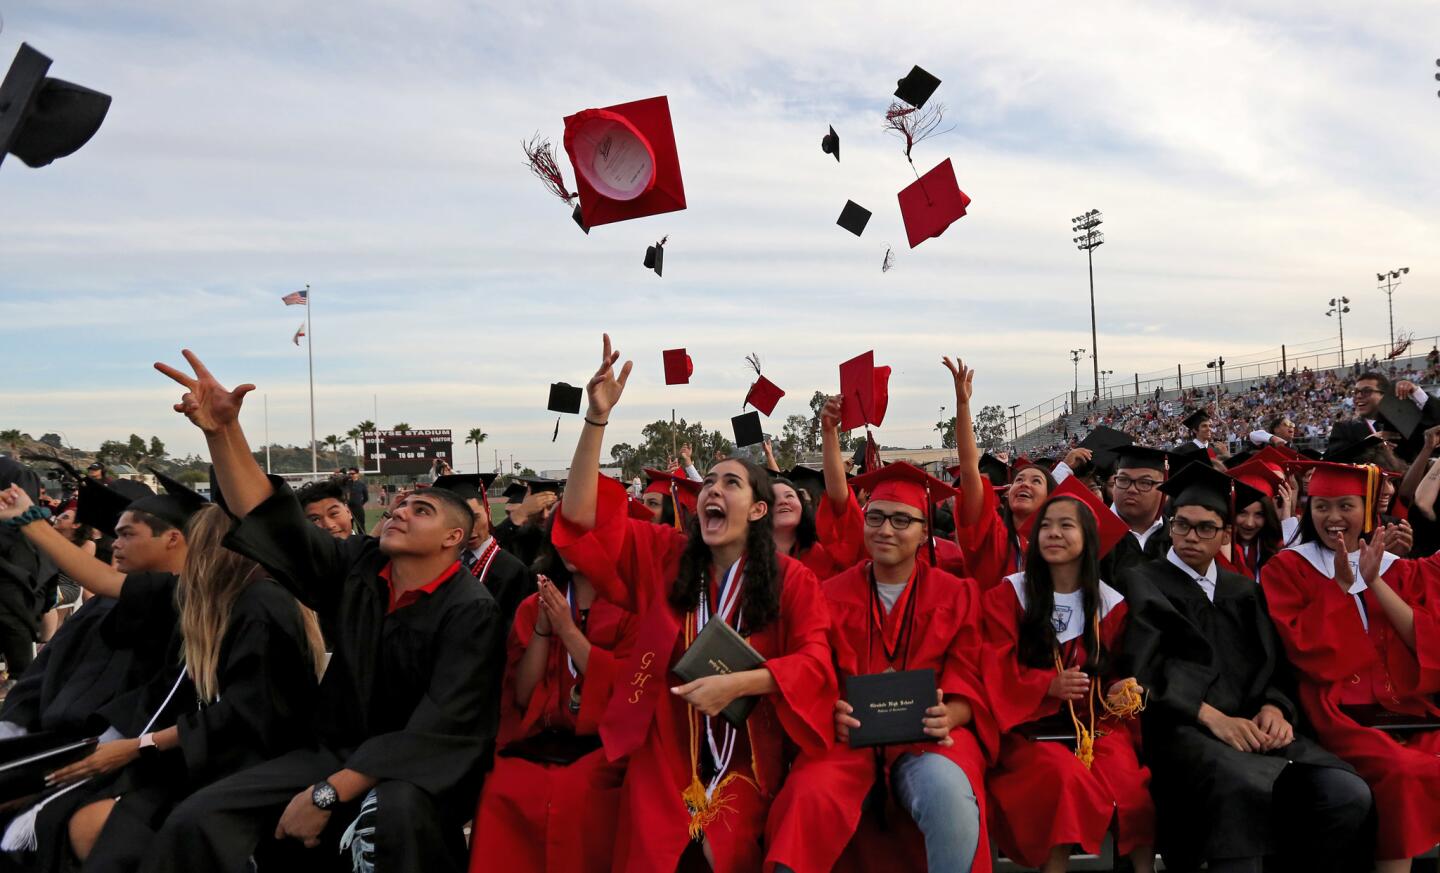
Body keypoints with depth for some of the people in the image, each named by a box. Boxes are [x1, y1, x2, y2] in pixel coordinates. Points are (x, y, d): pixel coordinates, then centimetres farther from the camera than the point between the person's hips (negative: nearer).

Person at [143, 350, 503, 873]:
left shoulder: (471, 612, -14)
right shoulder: (358, 567, 2)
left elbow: (440, 729, -21)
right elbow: (271, 521, -4)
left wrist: (328, 794, -23)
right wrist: (223, 431, -17)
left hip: (420, 770, -5)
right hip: (337, 751, 5)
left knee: (400, 813, -39)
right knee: (197, 822, -14)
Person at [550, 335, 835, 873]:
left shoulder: (793, 582, -3)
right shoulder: (664, 556, 2)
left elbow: (815, 663, -10)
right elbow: (582, 520, -6)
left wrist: (736, 683, -24)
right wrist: (597, 419, -15)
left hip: (748, 762, -1)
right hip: (665, 753, 1)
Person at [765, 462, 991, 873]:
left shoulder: (957, 595, 9)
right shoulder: (831, 594, 9)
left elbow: (970, 684, 4)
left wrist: (946, 717, -18)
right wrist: (831, 714, -17)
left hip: (928, 737, 0)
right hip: (847, 735, 0)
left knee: (949, 797, -34)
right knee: (811, 798, -32)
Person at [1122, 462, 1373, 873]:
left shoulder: (1244, 590, 23)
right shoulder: (1143, 583, 7)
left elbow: (1270, 662, 15)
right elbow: (1148, 667, -5)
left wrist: (1273, 707, -8)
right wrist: (1212, 717, -18)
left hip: (1253, 726, 5)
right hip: (1182, 727, -5)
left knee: (1349, 794, -23)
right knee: (1247, 786, -38)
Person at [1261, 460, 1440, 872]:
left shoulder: (1405, 571, 16)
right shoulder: (1287, 568, 4)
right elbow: (1303, 648, -7)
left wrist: (1374, 582, -6)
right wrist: (1344, 584, -9)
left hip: (1406, 705, 4)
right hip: (1337, 709, -3)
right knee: (1404, 772, -29)